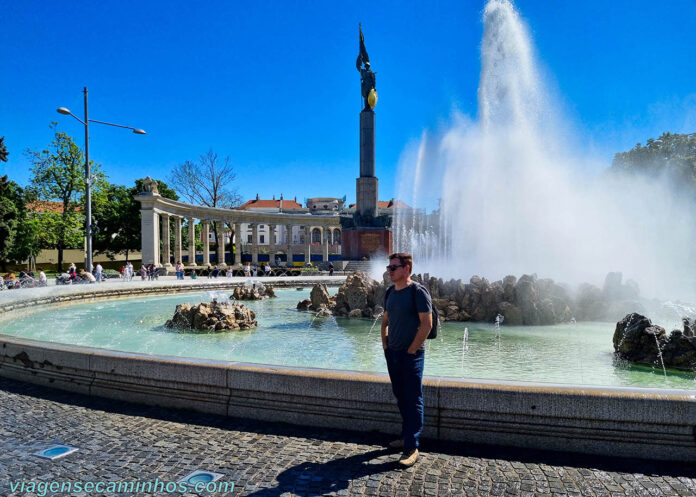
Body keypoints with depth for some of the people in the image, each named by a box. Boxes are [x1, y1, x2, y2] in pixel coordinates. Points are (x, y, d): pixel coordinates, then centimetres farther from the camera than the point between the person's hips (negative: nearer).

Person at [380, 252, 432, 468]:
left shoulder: (418, 292, -13)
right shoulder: (391, 293, 9)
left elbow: (427, 324, -17)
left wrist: (411, 350, -15)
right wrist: (385, 344, 10)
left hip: (411, 355, -7)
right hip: (392, 353, 8)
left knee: (413, 400, -1)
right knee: (400, 396, 17)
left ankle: (412, 447, 6)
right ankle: (407, 436, 32)